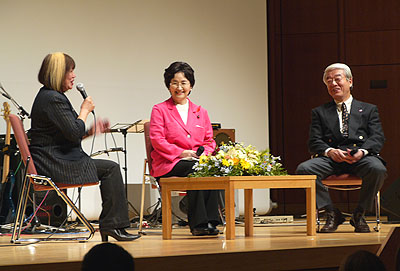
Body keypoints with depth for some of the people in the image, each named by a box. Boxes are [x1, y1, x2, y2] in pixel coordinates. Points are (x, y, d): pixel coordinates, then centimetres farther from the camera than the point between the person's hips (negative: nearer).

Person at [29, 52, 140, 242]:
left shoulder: (48, 96, 19)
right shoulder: (53, 99, -17)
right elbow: (74, 133, -22)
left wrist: (91, 131, 11)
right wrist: (85, 110, -6)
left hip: (54, 161, 11)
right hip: (55, 165, -11)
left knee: (111, 168, 11)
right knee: (111, 169, -11)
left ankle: (109, 225, 7)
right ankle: (112, 224, -7)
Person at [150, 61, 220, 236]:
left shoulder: (200, 112, 22)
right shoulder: (160, 110, 9)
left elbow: (209, 141, 19)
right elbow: (157, 140, -3)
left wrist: (204, 154, -5)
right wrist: (181, 153, -14)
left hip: (199, 161, 3)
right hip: (168, 164, -3)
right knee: (195, 170, -36)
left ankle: (210, 221, -33)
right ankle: (198, 223, -34)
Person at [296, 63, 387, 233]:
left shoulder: (369, 110, 22)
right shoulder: (320, 112, 23)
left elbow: (377, 138, 7)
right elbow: (314, 142, 10)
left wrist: (362, 151, -16)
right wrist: (329, 151, -14)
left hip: (361, 157, -1)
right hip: (330, 158, 1)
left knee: (377, 168, -36)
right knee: (303, 169, -28)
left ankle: (359, 214, -13)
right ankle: (332, 213, -13)